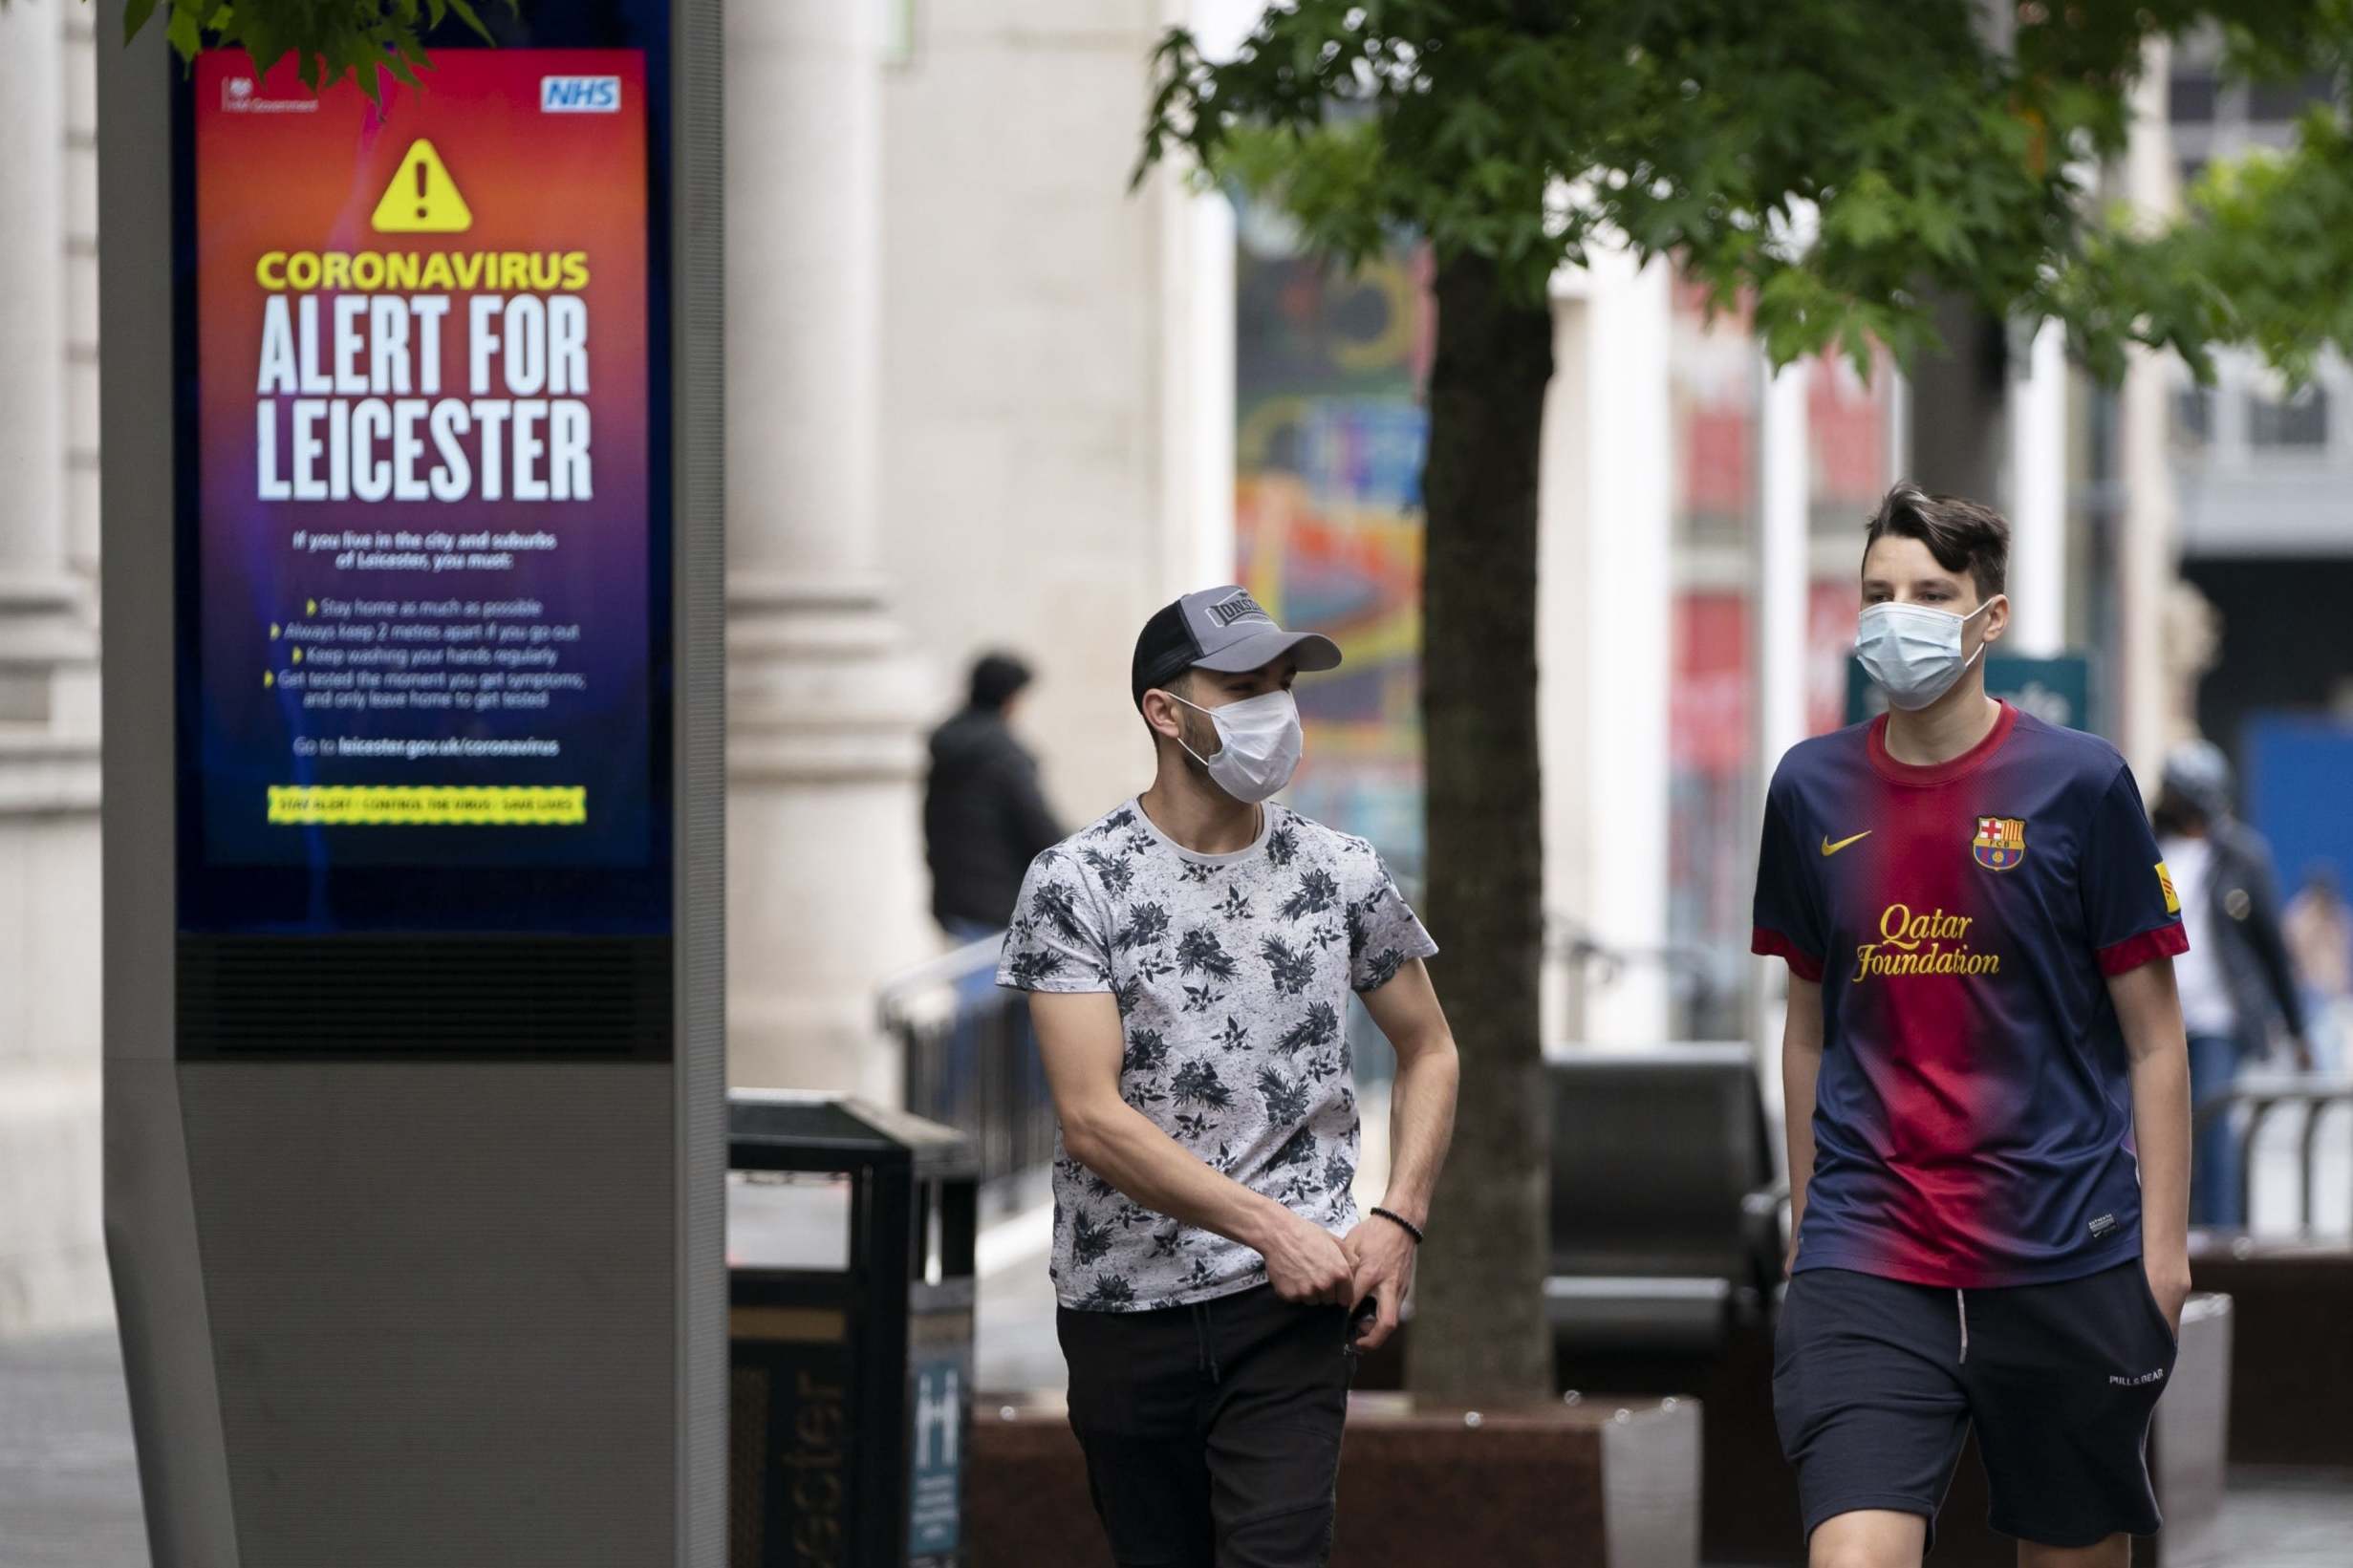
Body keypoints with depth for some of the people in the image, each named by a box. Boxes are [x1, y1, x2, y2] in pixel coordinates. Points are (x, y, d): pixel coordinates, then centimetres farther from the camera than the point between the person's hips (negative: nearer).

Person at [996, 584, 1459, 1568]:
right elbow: (1093, 1119, -12)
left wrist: (1397, 1224, 3)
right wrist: (1270, 1226, -17)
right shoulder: (1075, 884, -5)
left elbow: (1427, 1051, 18)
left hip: (1292, 1302, 0)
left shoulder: (1341, 875, 5)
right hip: (1124, 1301, 0)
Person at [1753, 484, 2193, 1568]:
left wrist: (2163, 1243, -4)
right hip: (1867, 1263, 1)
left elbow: (2153, 1039, 1)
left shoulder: (2078, 784, -2)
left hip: (2061, 1262, -1)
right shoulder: (1812, 789, 7)